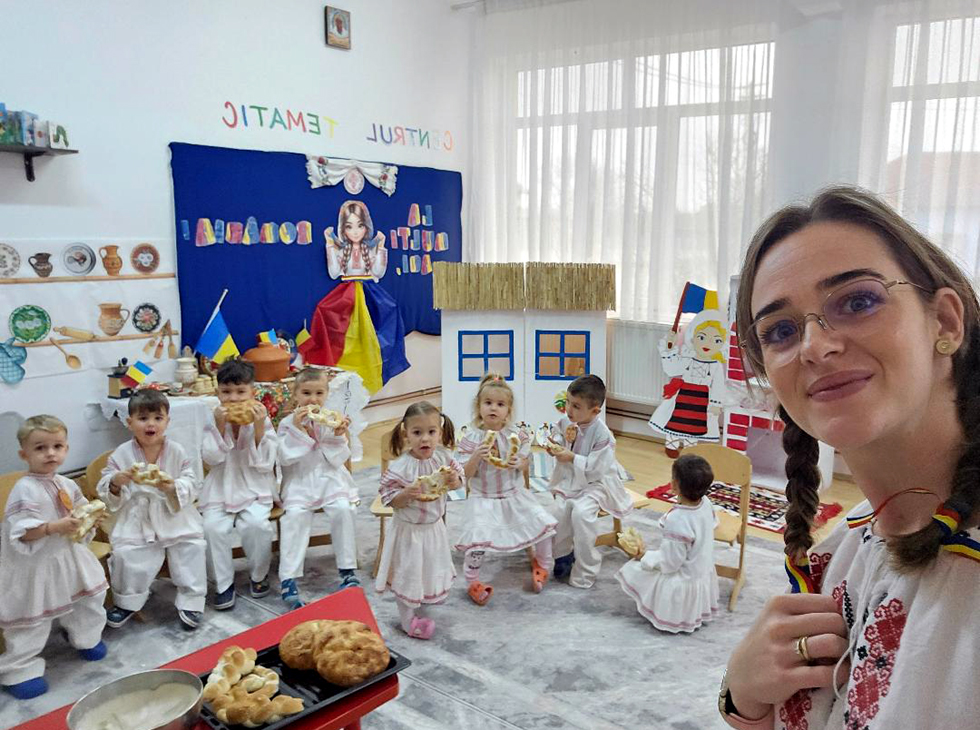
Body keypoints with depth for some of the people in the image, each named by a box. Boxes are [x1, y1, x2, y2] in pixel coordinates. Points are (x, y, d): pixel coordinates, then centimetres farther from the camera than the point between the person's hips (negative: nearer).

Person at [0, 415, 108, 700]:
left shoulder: (67, 484, 2)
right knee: (33, 619, 0)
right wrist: (55, 527, -36)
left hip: (69, 557, 8)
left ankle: (86, 639, 41)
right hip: (36, 564, -7)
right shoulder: (25, 489, -21)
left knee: (90, 597, 18)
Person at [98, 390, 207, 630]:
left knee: (192, 546, -14)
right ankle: (126, 602, 15)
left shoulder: (177, 452, -2)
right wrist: (116, 483, -19)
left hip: (175, 518, 0)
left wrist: (174, 487, -23)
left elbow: (192, 484, -3)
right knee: (125, 553, -15)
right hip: (136, 521, 0)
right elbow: (104, 492, 3)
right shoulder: (120, 455, -1)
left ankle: (190, 601, 6)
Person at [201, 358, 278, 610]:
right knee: (213, 527, -23)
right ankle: (224, 583, -4)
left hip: (254, 489, -1)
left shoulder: (262, 420, -2)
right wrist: (220, 425, -19)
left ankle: (259, 575, 2)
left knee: (256, 524, -26)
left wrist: (259, 429, -20)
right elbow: (211, 457, -9)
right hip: (220, 490, 2)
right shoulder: (213, 420, 2)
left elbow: (265, 464, -9)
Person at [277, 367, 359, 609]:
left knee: (343, 509, -24)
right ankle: (288, 579, -21)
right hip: (299, 482, -1)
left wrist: (339, 436, -14)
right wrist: (296, 428, -16)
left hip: (329, 479, 1)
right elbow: (285, 458, -9)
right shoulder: (287, 423, 2)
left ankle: (347, 570, -9)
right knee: (295, 515, -27)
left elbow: (338, 459, 3)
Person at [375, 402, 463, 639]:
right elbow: (389, 499, -19)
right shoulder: (400, 468, -27)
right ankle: (409, 621, 30)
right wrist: (407, 494, -37)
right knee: (408, 574, 10)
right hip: (409, 530, -5)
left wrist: (453, 480, -20)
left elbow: (458, 477, 3)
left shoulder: (443, 457, -12)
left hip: (435, 526, 6)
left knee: (431, 569, 26)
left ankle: (420, 602, 54)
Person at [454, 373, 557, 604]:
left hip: (515, 495, 3)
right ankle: (472, 582, 3)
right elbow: (465, 475, -9)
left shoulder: (516, 435, -4)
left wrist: (517, 464, -18)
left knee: (544, 523, -7)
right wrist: (477, 457, -28)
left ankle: (543, 563, 23)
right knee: (477, 537, -23)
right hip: (483, 499, -3)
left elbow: (524, 463, 6)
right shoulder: (471, 439, -10)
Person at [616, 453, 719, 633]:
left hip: (684, 583, -8)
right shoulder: (706, 503, -12)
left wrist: (644, 556, -12)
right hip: (705, 575, 8)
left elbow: (670, 563, -26)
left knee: (633, 571, 4)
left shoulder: (676, 520, -34)